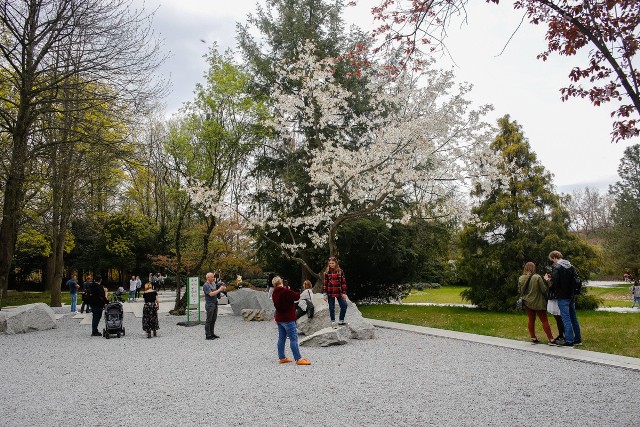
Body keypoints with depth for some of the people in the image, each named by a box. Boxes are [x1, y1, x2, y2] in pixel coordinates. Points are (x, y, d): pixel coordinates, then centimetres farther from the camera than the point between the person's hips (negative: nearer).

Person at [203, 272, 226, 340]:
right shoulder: (206, 285, -14)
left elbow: (216, 292, 17)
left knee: (213, 320, 11)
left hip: (215, 304, 8)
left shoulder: (213, 283, 12)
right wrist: (219, 289, -19)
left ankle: (212, 334, 18)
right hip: (210, 304, -8)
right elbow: (211, 294, -22)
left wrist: (223, 289, -1)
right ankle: (208, 335, 2)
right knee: (209, 320, -3)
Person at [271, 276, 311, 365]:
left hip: (279, 319, 8)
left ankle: (282, 357, 19)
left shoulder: (274, 294, 5)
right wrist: (291, 291, 4)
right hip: (288, 319, -8)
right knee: (293, 338, -7)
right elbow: (297, 296, -11)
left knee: (281, 338, 13)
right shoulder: (286, 291, -19)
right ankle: (298, 359, -8)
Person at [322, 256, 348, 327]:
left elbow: (343, 282, 3)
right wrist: (324, 294, -4)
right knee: (331, 308, 5)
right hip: (330, 293, -1)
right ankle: (333, 321, 17)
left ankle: (341, 321, 10)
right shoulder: (327, 272, 0)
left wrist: (344, 293, -2)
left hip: (339, 292, 1)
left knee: (344, 306, -5)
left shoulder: (340, 271, 1)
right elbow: (325, 283, 2)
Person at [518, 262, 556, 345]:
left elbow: (520, 291, 7)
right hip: (538, 303, -4)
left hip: (527, 302, 4)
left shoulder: (521, 279, -4)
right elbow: (544, 289, -11)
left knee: (531, 320, 12)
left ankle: (533, 338, 16)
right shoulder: (537, 277, -18)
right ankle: (551, 339, 3)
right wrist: (546, 281, 5)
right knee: (544, 320, 3)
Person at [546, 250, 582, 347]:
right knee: (573, 318, 16)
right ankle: (578, 339, 23)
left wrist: (549, 280, 0)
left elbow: (554, 284, -20)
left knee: (566, 319, -3)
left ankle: (569, 341, -1)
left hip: (562, 297, -7)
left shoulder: (556, 267, -15)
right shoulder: (571, 266, 8)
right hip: (571, 296, 7)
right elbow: (576, 281, 12)